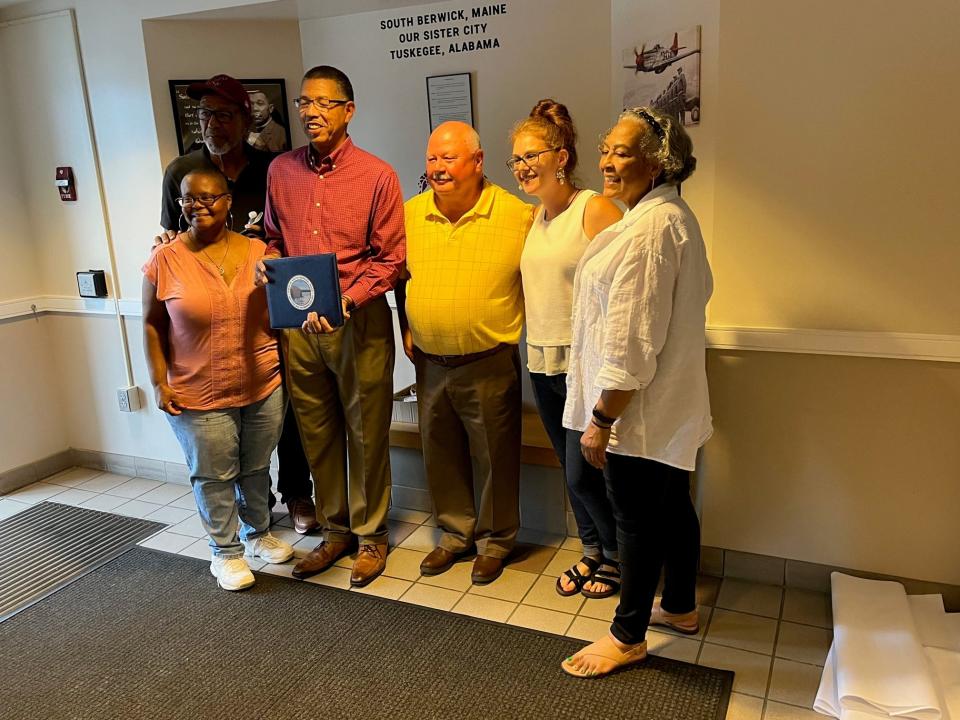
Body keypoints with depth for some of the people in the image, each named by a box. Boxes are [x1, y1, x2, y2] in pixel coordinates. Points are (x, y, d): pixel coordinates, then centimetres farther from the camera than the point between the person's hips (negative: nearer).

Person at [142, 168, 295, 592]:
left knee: (257, 469, 19)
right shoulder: (164, 260, -7)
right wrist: (159, 383, -6)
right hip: (198, 396, -2)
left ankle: (258, 533, 42)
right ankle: (226, 551, 30)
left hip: (263, 387, 3)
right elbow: (153, 326, -2)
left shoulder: (258, 251, -2)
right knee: (214, 477, 10)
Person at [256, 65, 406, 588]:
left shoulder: (377, 175, -6)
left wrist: (346, 300, -19)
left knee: (366, 433, 7)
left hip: (360, 322, -4)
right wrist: (268, 267, -2)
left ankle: (370, 535, 25)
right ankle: (335, 531, 31)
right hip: (297, 324, 4)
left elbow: (391, 258, -7)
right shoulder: (281, 171, 7)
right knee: (317, 433, 13)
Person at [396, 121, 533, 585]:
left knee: (496, 457, 9)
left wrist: (528, 332, -5)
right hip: (429, 364, 4)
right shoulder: (410, 214, 2)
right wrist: (406, 327, 10)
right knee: (440, 455, 16)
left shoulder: (518, 215, -11)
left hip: (490, 365, -4)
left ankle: (495, 540, 30)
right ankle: (456, 533, 36)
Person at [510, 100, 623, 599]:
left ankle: (617, 556, 25)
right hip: (542, 364, 7)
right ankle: (592, 552, 36)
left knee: (584, 475, 0)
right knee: (571, 471, 17)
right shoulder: (535, 217, 11)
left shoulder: (595, 210, -13)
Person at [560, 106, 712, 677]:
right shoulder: (677, 215, 12)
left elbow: (631, 342, -26)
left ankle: (628, 637, 22)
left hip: (640, 410, -10)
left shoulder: (649, 228, -23)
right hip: (673, 403, 10)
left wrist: (600, 419, -19)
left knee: (637, 519, 4)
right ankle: (681, 607, 40)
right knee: (673, 506, 21)